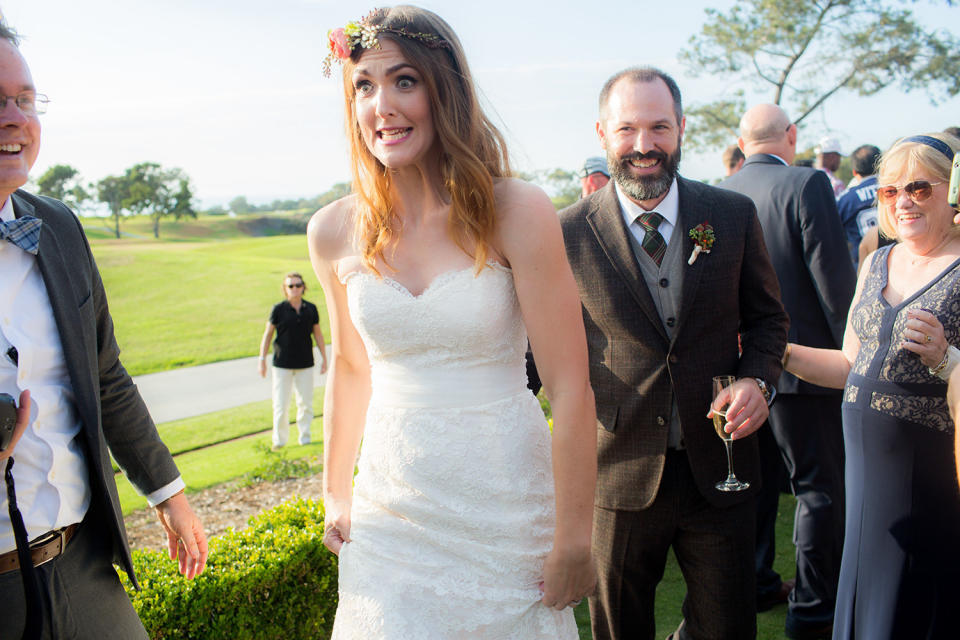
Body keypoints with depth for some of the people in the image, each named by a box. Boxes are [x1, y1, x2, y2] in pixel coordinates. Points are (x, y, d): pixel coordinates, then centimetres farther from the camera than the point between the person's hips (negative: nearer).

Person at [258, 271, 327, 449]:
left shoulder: (311, 309, 2)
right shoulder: (278, 309, -5)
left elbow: (318, 334, 11)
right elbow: (267, 334, 0)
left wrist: (324, 358, 11)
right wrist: (262, 359, -3)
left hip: (305, 364, 2)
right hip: (282, 364, -2)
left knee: (305, 403, 7)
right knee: (280, 405, -1)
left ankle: (304, 436, 23)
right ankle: (279, 439, 14)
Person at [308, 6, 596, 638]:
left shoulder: (517, 213, -15)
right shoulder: (335, 232, -4)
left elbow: (571, 388, -14)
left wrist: (574, 542, -12)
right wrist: (336, 494, 18)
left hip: (506, 508, -2)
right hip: (390, 509, 3)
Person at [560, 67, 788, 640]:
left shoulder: (734, 216, -1)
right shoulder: (569, 234, -8)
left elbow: (768, 317, 10)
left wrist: (757, 378, -9)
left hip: (718, 468, 2)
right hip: (618, 472, -1)